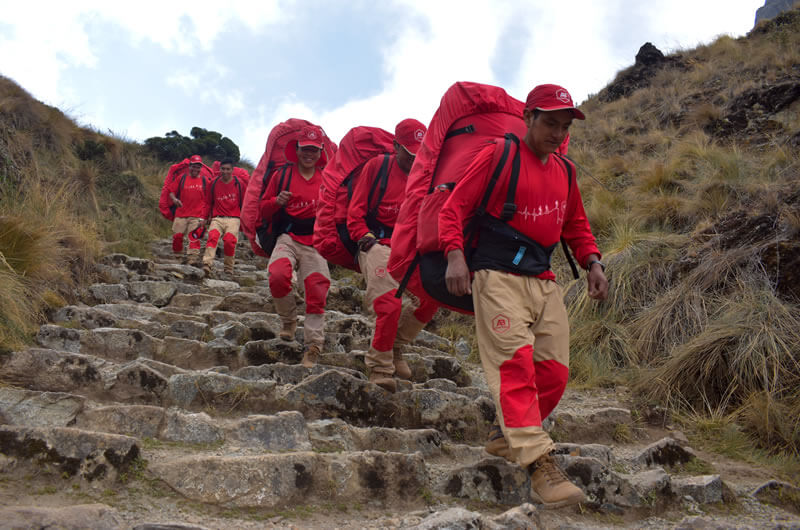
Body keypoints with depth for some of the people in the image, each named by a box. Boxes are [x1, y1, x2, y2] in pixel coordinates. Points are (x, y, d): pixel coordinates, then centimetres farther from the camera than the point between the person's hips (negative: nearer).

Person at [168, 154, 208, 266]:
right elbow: (171, 191, 13)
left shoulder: (204, 181, 9)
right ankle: (177, 257, 17)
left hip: (197, 216, -1)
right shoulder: (181, 178, 9)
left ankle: (193, 258, -18)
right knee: (177, 236, 0)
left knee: (195, 237, -13)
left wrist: (205, 216, 4)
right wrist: (174, 199, -9)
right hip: (181, 215, 1)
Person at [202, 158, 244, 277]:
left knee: (229, 241, -21)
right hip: (217, 218, 2)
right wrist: (206, 217, 19)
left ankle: (228, 267, -2)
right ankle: (207, 265, -37)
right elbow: (208, 202, 21)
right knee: (213, 237, -24)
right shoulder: (214, 184, 11)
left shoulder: (240, 184, 5)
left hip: (233, 219, -2)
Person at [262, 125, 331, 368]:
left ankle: (313, 345, 0)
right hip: (288, 239, -1)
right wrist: (277, 202, -10)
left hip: (316, 243, 1)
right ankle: (289, 320, 0)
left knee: (317, 290, -11)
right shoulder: (282, 175, 10)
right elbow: (263, 211, 11)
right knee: (278, 276, -27)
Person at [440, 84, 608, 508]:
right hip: (499, 277, -7)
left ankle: (511, 437, 23)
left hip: (544, 281, 7)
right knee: (516, 363, -17)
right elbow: (454, 208, -6)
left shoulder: (564, 171, 18)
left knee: (554, 372, 2)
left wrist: (593, 263, 10)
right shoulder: (498, 156, -1)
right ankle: (540, 467, -19)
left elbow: (576, 226, 27)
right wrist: (455, 255, -21)